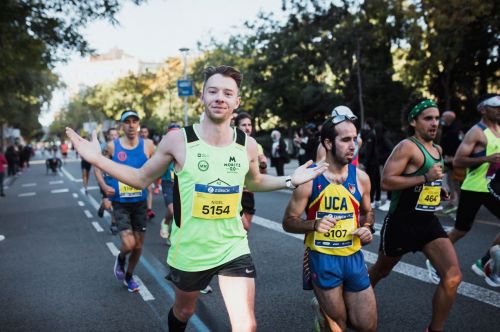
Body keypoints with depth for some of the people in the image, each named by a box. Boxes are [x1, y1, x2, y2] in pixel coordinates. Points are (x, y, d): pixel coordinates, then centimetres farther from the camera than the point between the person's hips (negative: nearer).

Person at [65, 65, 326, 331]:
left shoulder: (247, 145, -6)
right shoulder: (177, 140, -14)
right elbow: (142, 178, -2)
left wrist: (290, 180, 2)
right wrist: (97, 159, -12)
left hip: (233, 249, 1)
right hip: (188, 250, -1)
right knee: (183, 310, 25)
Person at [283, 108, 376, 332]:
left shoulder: (361, 177, 0)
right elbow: (288, 222, -8)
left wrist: (367, 229, -4)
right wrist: (314, 224, -26)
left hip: (354, 258, 4)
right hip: (322, 258, -4)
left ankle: (328, 309, 39)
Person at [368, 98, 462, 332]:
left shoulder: (437, 149, 10)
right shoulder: (407, 147, -16)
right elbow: (386, 182, -24)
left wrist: (438, 189, 10)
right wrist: (425, 178, -25)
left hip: (429, 223, 7)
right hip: (401, 223, -6)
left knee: (452, 277, -9)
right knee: (380, 271, 15)